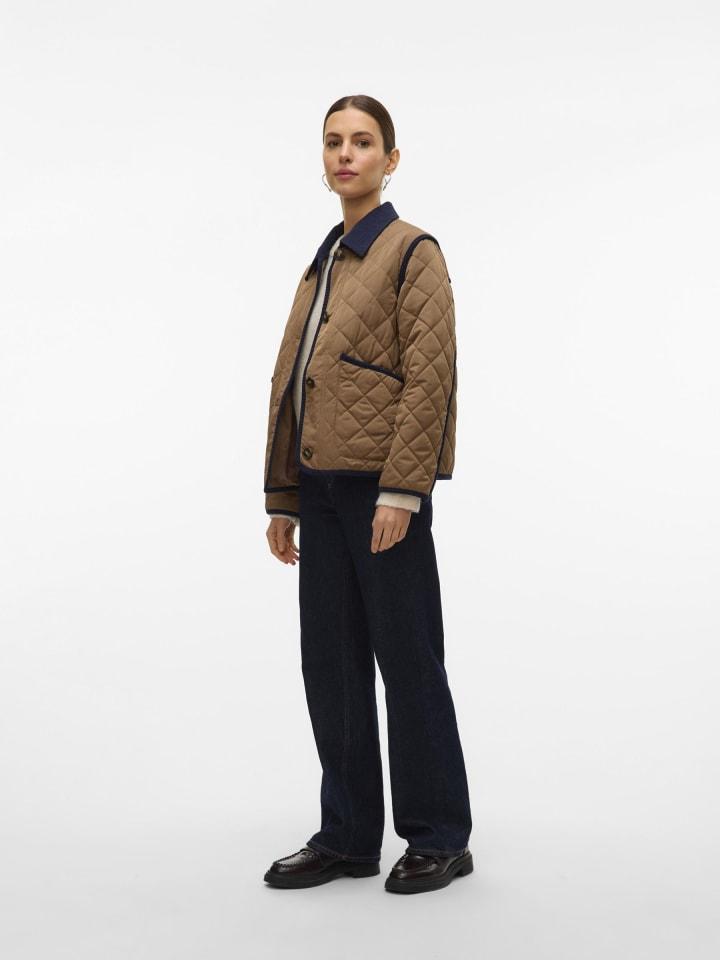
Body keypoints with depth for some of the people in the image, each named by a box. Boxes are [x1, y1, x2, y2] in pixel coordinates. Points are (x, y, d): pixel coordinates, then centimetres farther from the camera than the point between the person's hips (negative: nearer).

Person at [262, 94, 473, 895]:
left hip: (381, 489, -7)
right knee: (330, 662, 9)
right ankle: (347, 835, 21)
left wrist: (401, 489, -19)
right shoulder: (323, 260, 18)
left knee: (406, 659, 1)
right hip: (321, 489, 7)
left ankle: (439, 838, 15)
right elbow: (288, 381, 16)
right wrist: (283, 497, 12)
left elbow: (430, 376, -12)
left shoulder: (412, 251, -2)